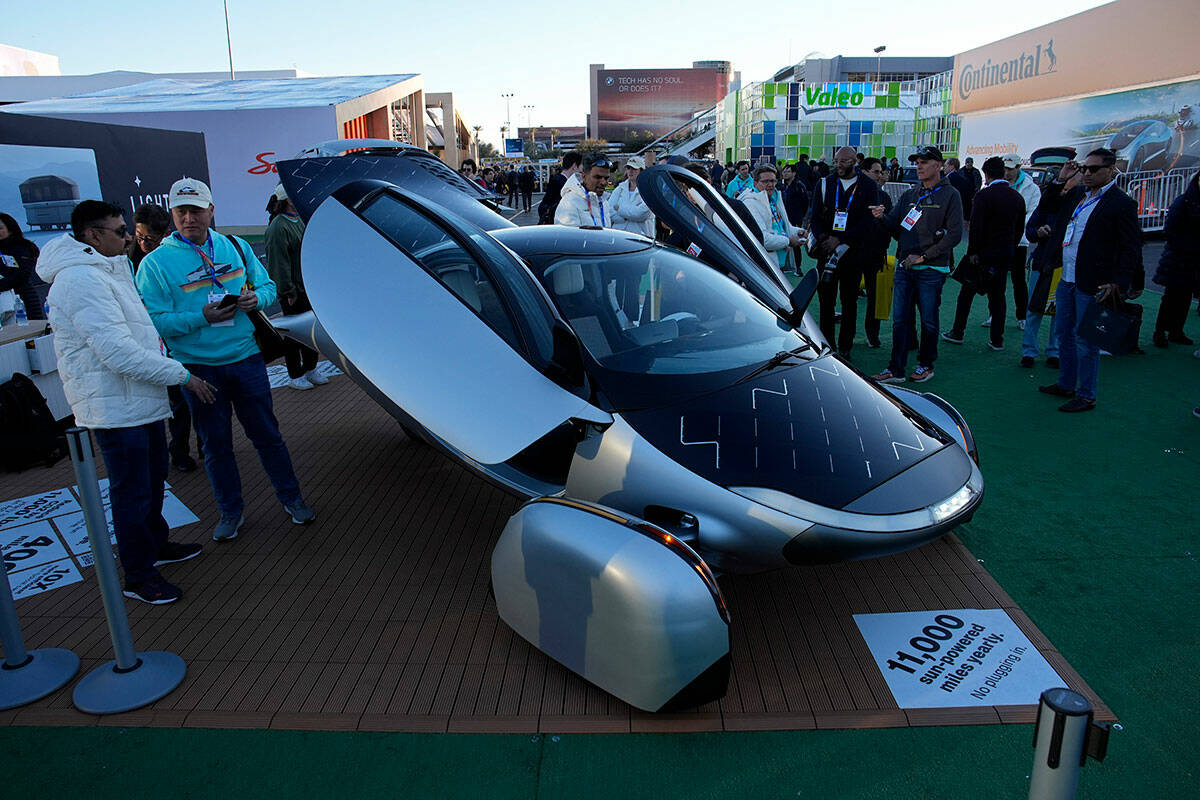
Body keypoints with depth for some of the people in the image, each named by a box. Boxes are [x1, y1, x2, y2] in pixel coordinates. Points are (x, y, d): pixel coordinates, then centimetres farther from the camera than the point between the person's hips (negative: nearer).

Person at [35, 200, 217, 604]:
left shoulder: (105, 271, 15)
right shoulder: (81, 280, -21)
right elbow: (117, 351, -26)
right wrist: (182, 375, -21)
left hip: (140, 400, 11)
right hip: (114, 408, -11)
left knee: (153, 478, 23)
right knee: (132, 492, 0)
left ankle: (156, 544, 42)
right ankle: (139, 577, 12)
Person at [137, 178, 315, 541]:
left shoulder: (235, 247, 5)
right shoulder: (156, 263, -5)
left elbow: (268, 286, 12)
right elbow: (154, 321, -10)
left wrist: (256, 298, -11)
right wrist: (202, 317, -22)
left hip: (246, 358, 2)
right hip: (198, 367, -1)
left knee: (267, 434, 11)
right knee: (216, 443, 11)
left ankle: (291, 498, 26)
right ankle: (231, 511, 27)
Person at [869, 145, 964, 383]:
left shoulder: (950, 195, -3)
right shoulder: (910, 195, 13)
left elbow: (954, 235, -9)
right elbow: (896, 228, 11)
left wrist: (923, 256, -13)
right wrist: (882, 217, -11)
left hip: (931, 270, -5)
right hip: (904, 267, 5)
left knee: (929, 321, 6)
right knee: (899, 319, 5)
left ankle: (926, 365, 21)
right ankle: (896, 370, 10)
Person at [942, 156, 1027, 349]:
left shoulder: (984, 195, -12)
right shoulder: (1017, 197, 7)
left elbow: (976, 226, -18)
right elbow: (1020, 229, 11)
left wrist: (972, 252, -12)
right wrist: (1010, 249, 18)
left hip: (984, 252, -5)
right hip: (1006, 253, 5)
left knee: (967, 292, 8)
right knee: (998, 296, 10)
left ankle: (957, 332, 14)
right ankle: (997, 339, 12)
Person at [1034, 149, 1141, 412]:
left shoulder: (1122, 204, -11)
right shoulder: (1077, 194, 9)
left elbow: (1131, 249, -13)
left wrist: (1118, 284, -22)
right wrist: (1059, 181, 12)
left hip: (1091, 285, -8)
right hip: (1066, 280, 8)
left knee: (1085, 341, 0)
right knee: (1065, 335, 18)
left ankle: (1086, 396, 12)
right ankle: (1066, 384, 34)